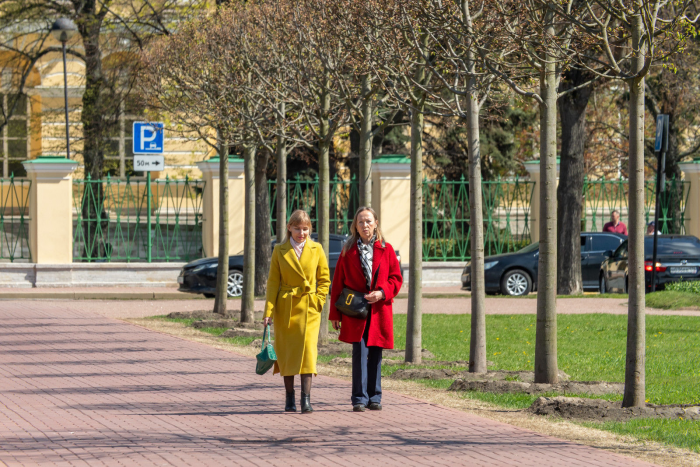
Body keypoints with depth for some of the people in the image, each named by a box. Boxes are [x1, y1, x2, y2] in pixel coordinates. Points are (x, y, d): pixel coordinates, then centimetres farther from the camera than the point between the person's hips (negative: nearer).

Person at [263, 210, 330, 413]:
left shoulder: (316, 250, 4)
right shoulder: (279, 251, 4)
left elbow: (324, 279, 10)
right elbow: (273, 282, 2)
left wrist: (318, 301, -3)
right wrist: (268, 311, -5)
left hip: (308, 308, -1)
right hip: (285, 307, 1)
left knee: (307, 349, -13)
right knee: (286, 352, 3)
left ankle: (306, 399, -15)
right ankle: (289, 399, 13)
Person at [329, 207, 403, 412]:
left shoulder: (386, 250, 6)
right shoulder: (348, 251, 5)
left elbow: (396, 278, 8)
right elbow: (338, 283, 7)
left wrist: (382, 293, -11)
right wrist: (335, 314, 3)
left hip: (379, 310, 1)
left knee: (375, 353, 5)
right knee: (360, 351, -9)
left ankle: (374, 397, 15)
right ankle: (359, 399, -7)